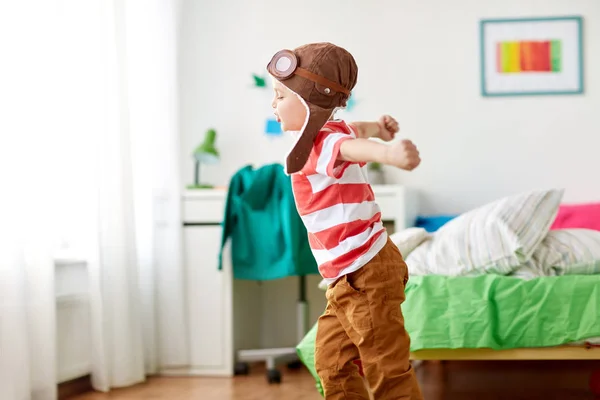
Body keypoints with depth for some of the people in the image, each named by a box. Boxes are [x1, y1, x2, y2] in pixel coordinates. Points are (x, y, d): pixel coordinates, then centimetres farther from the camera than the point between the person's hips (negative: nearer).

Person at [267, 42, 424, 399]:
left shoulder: (324, 143, -20)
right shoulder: (334, 132, 12)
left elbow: (352, 145, -45)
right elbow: (355, 129, 35)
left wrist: (389, 152, -63)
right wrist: (377, 126, 53)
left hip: (365, 275, -11)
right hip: (347, 277, 11)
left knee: (387, 369, -6)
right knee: (332, 361, 16)